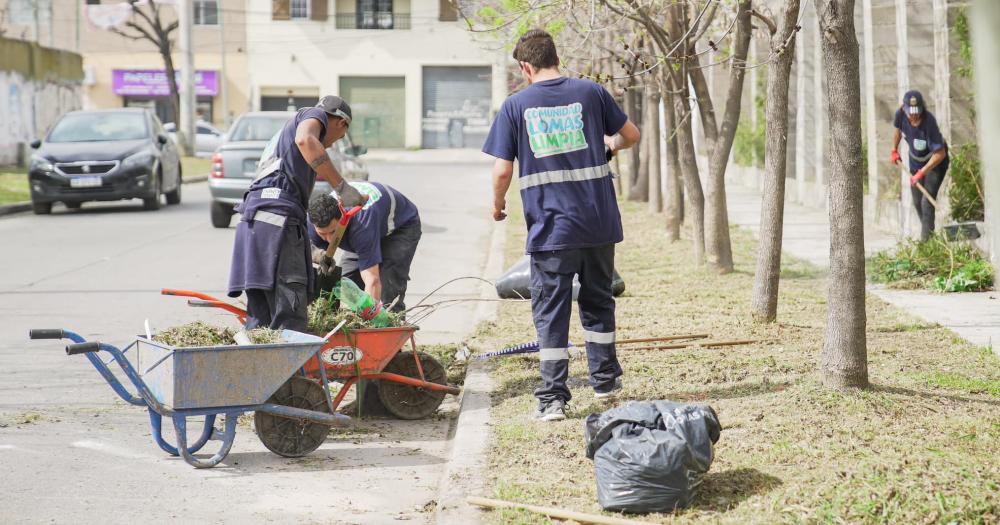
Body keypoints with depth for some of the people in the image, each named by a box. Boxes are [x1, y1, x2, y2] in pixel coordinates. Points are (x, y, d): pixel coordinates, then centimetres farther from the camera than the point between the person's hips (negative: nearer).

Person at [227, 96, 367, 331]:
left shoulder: (283, 134, 37)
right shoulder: (314, 114, 11)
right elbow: (305, 140, -15)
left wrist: (312, 254, 38)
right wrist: (342, 186, -15)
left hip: (253, 221, 9)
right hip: (277, 213, -9)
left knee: (259, 316, 7)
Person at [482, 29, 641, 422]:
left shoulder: (515, 105, -3)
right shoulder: (590, 93, 2)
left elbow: (502, 171, -6)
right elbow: (632, 135, 13)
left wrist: (497, 205, 14)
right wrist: (612, 145, 36)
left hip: (550, 227, -2)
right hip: (599, 223, 3)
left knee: (550, 311, 4)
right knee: (597, 301, 20)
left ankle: (553, 399, 2)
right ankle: (604, 378, 32)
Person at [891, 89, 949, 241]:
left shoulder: (929, 122, -37)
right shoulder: (900, 114, -21)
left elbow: (940, 154, -34)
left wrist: (921, 172, -35)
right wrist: (894, 150, 12)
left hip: (935, 162, -6)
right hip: (915, 160, 6)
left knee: (927, 201, -15)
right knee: (917, 202, 11)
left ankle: (926, 240, -11)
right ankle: (928, 231, 31)